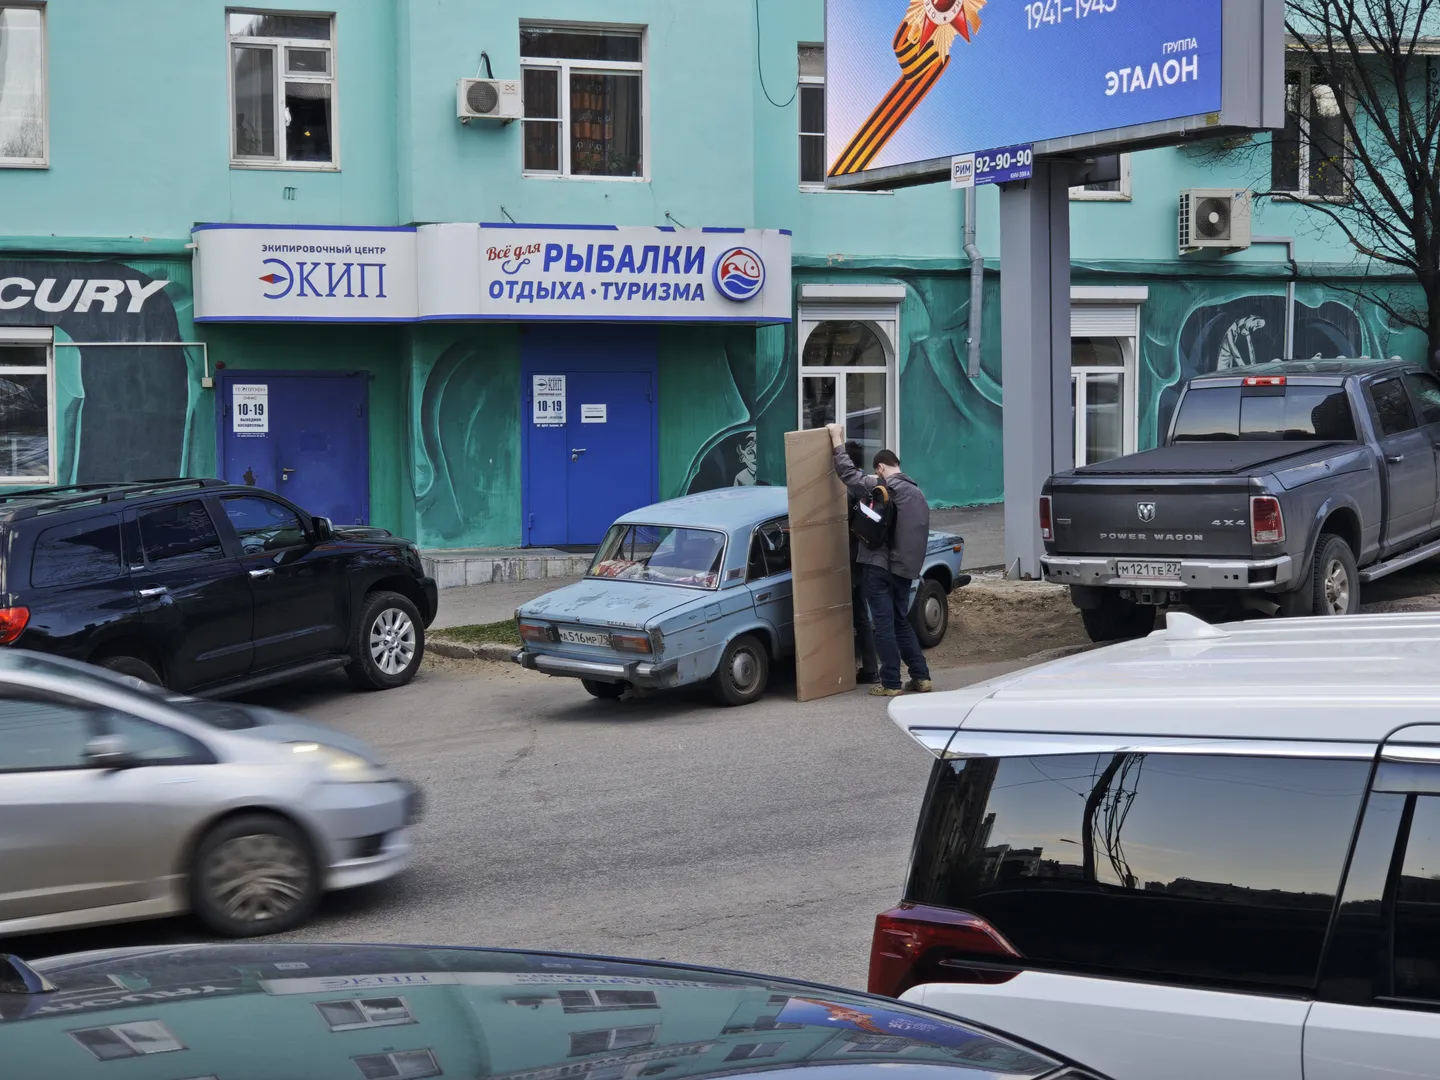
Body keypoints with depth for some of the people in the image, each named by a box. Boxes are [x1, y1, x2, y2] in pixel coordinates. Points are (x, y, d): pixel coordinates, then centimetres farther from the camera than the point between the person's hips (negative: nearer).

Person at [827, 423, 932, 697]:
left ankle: (891, 684, -2)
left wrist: (838, 442, -1)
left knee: (884, 624, -2)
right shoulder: (917, 493, 15)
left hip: (880, 566, -7)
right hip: (907, 567, 7)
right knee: (901, 621, 17)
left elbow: (848, 474, -11)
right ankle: (921, 677, 14)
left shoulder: (882, 487, -10)